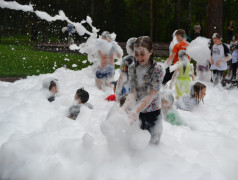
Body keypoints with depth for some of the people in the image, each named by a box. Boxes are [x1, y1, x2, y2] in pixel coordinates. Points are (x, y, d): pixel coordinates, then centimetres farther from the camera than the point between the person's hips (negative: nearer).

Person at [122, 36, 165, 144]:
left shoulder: (158, 69, -16)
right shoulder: (132, 68, -3)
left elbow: (151, 95, -23)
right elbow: (133, 92, -8)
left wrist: (136, 111, -35)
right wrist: (124, 107, -27)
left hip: (152, 112, -3)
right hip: (135, 111, 3)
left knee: (152, 143, 10)